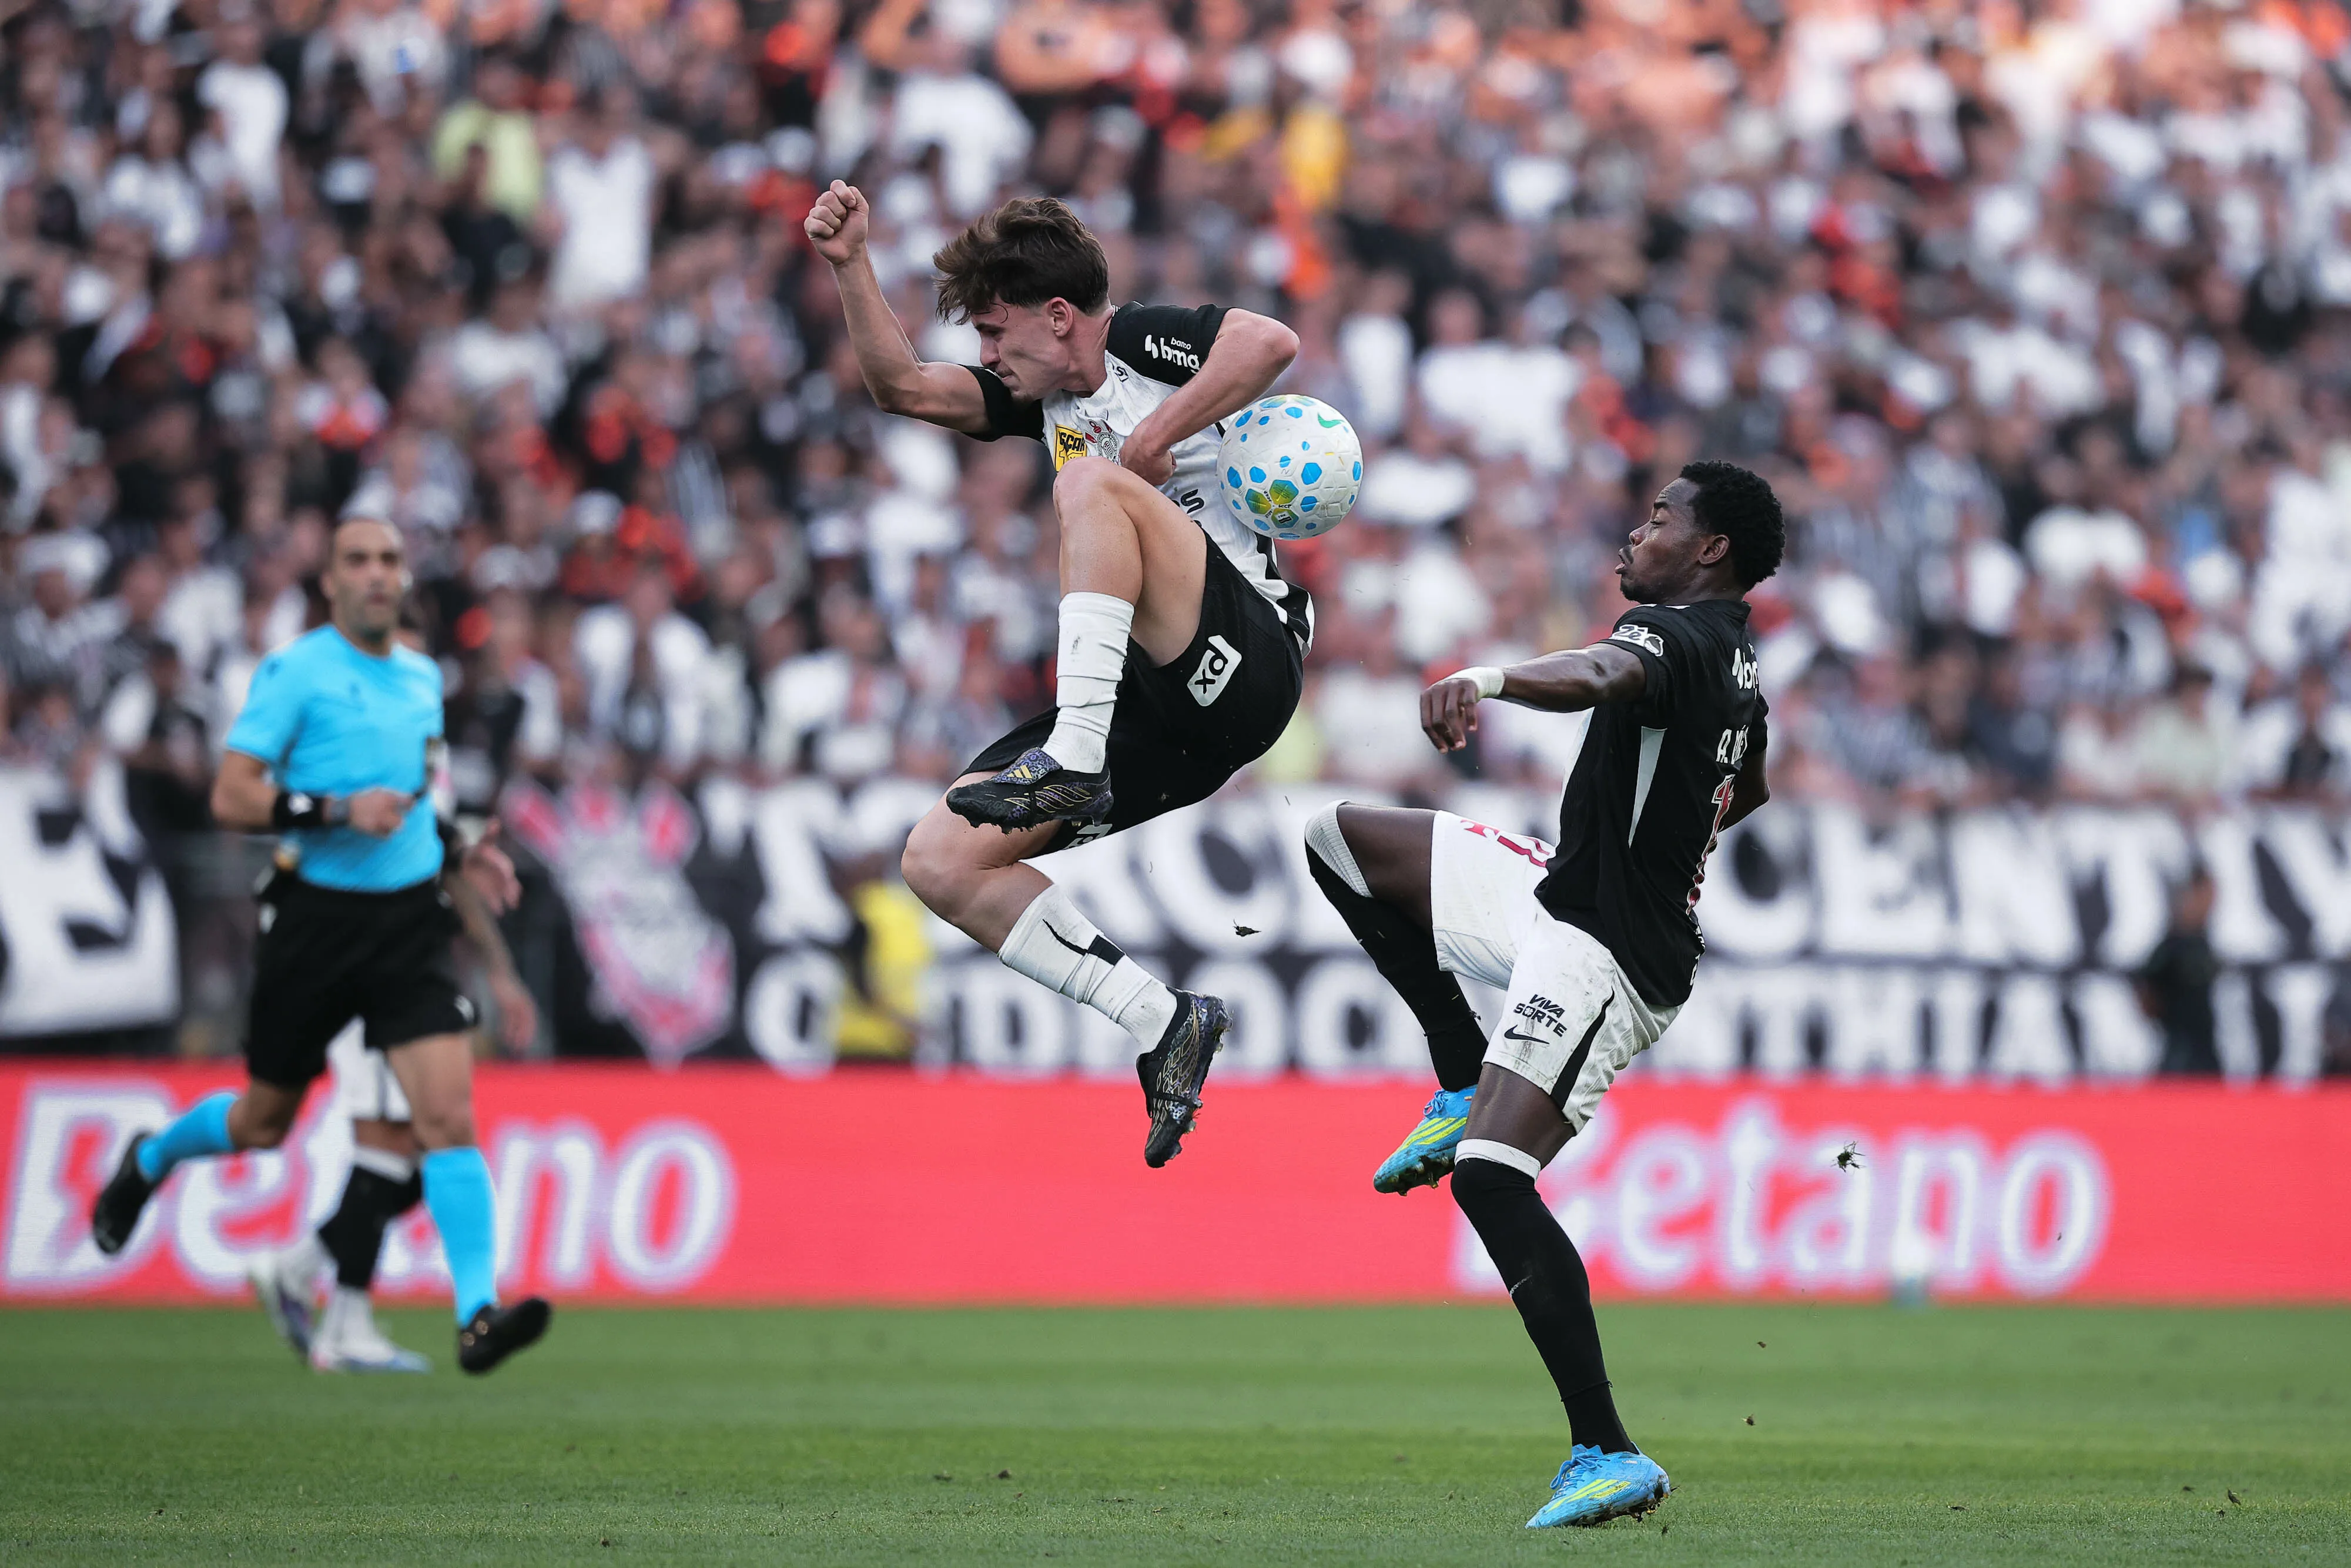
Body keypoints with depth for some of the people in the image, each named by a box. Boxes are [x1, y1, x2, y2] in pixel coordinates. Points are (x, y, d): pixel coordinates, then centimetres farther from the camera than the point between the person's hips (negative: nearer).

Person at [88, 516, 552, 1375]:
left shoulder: (423, 677, 12)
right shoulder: (294, 671, -8)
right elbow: (231, 797, -13)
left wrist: (455, 861, 13)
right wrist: (335, 812, -24)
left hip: (409, 920, 4)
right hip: (315, 915, -4)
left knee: (448, 1115, -13)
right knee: (263, 1123, 12)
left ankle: (478, 1313, -19)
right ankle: (149, 1160, 45)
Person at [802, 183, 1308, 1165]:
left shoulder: (1142, 343, -3)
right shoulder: (1049, 397, 20)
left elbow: (1272, 343, -22)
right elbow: (905, 387, 20)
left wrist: (1153, 441, -16)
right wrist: (850, 266, 9)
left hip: (1247, 661, -9)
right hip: (1154, 709, 9)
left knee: (1091, 484, -30)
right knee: (940, 862, -3)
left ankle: (1074, 764, -38)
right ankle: (1163, 1024, -6)